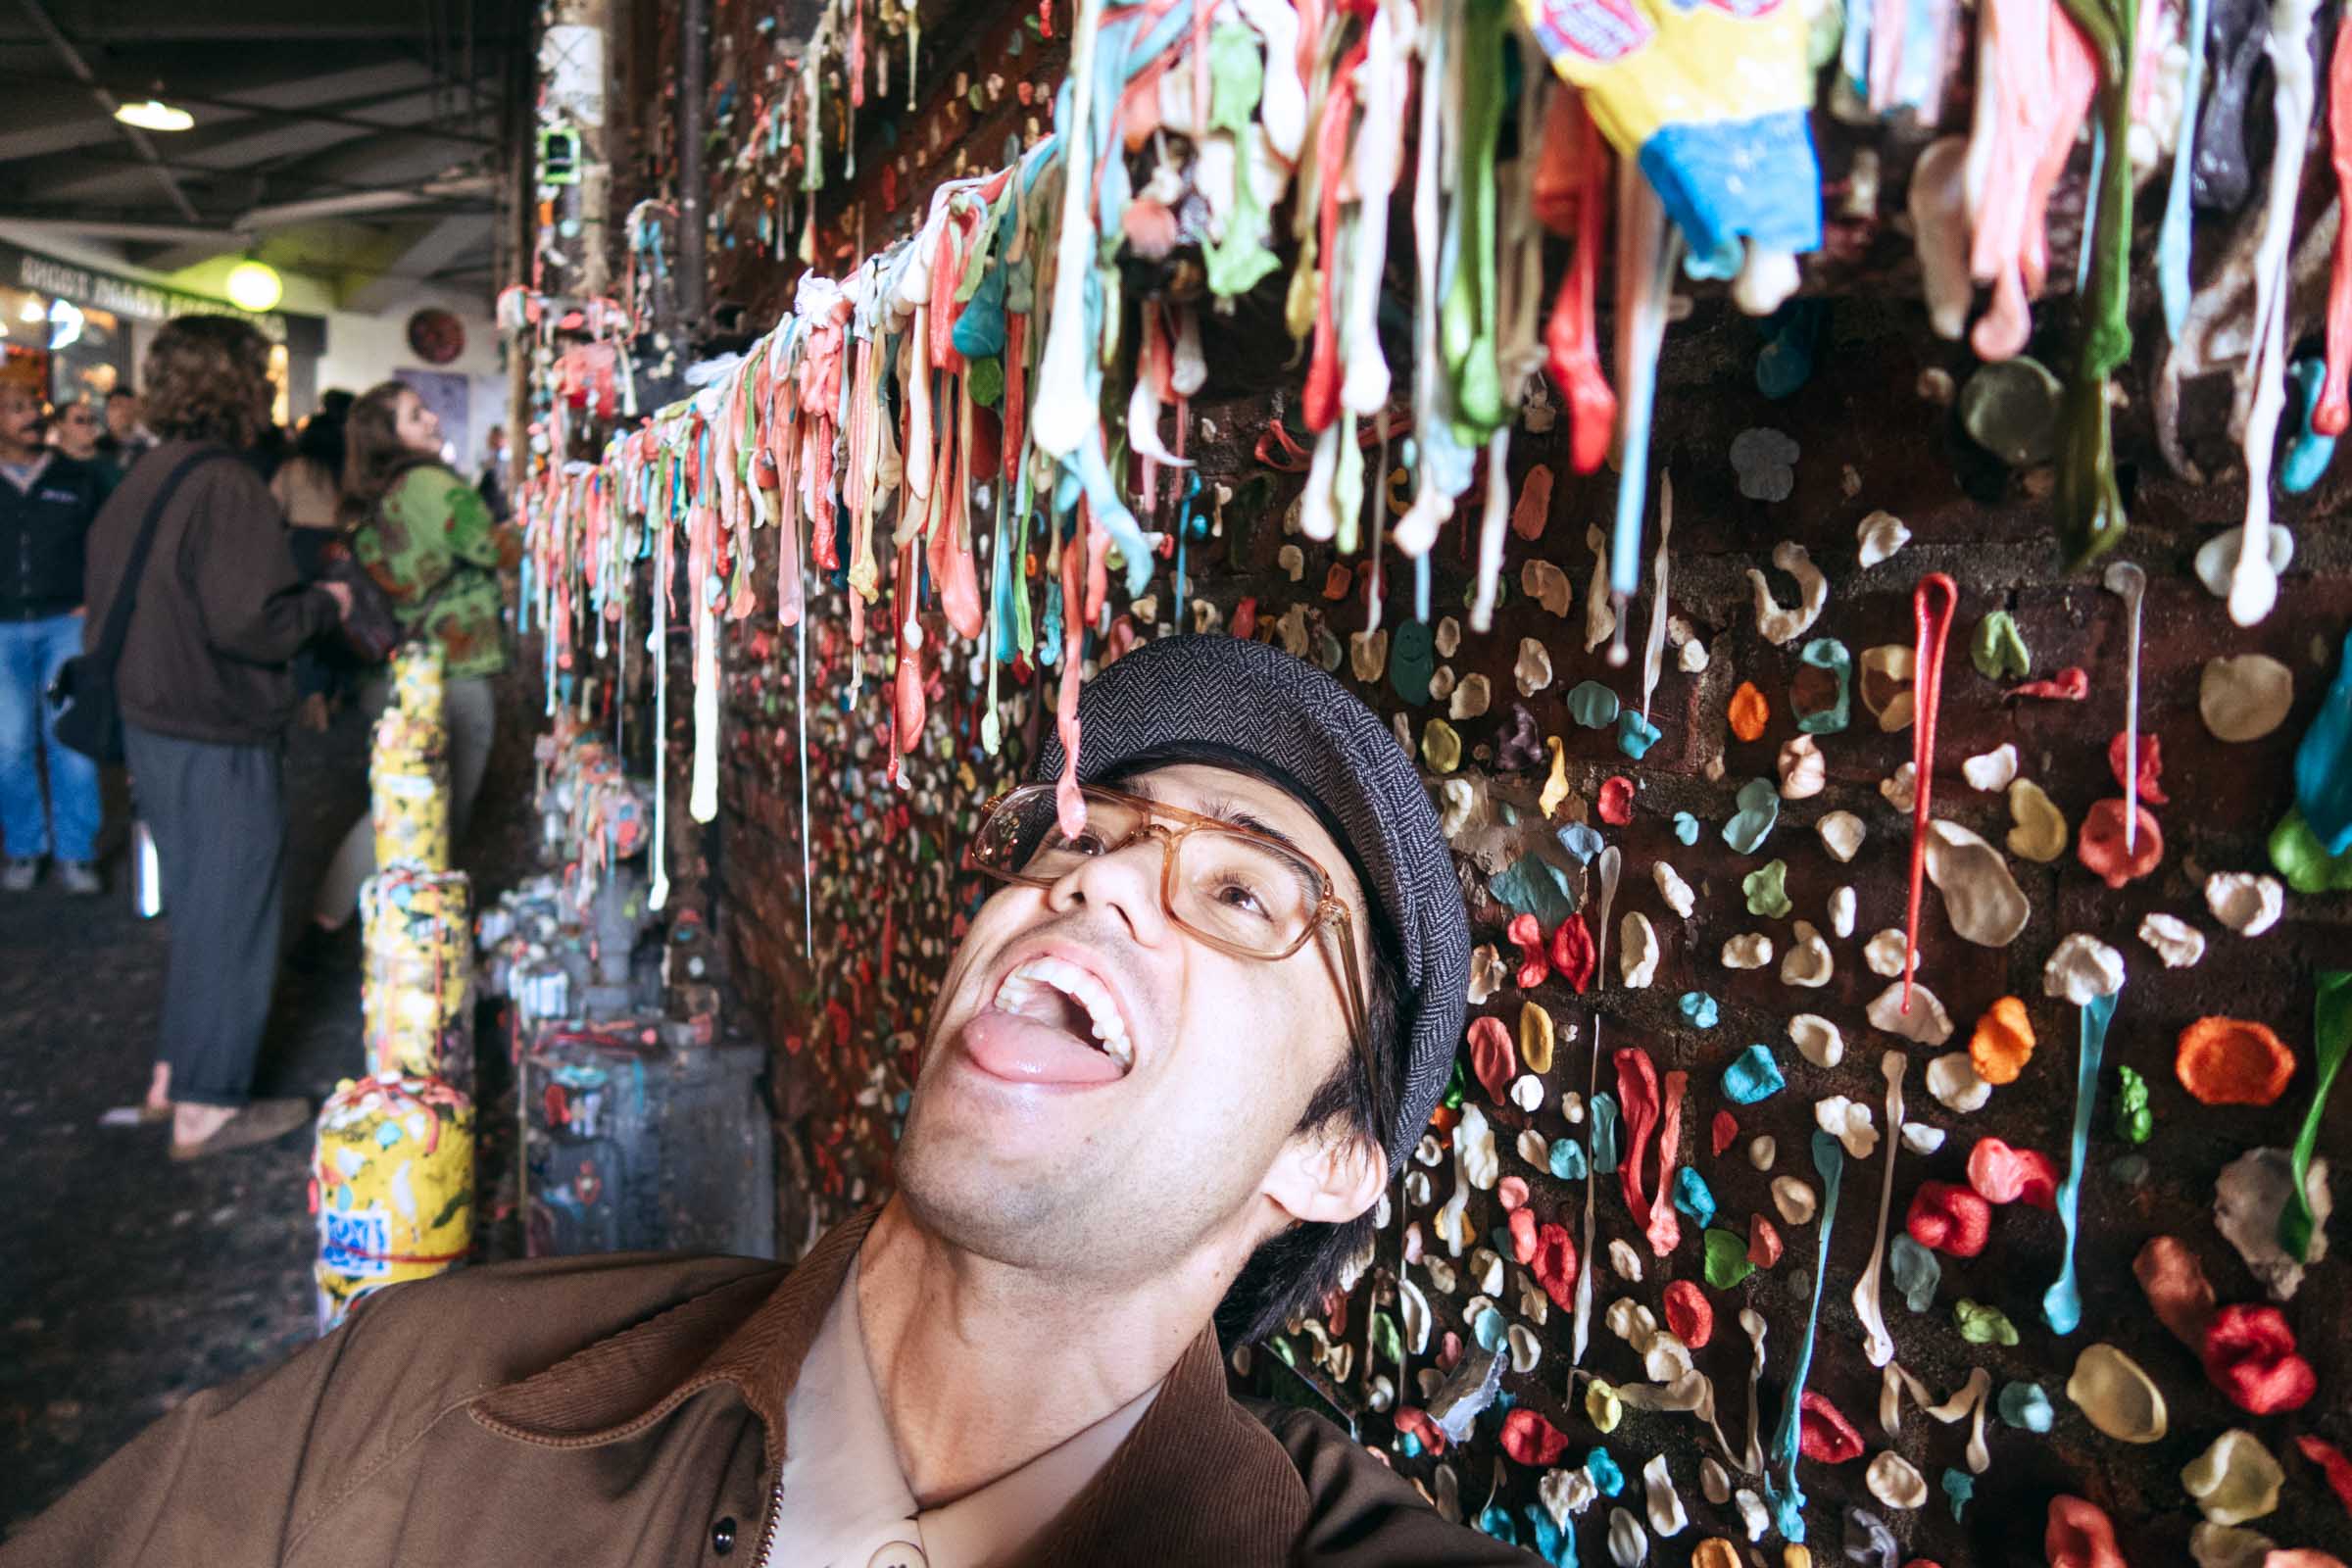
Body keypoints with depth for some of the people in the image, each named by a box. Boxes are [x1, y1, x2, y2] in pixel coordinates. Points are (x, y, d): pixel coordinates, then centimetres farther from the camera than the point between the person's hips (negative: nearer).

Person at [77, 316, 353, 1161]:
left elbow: (107, 601, 14)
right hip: (219, 742, -9)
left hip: (149, 730, 9)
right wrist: (324, 605, -9)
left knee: (196, 907, 22)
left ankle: (176, 1071, 33)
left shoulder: (141, 480, 7)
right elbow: (245, 622, -25)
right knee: (231, 917, 3)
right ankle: (208, 1106, 13)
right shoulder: (228, 487, -20)